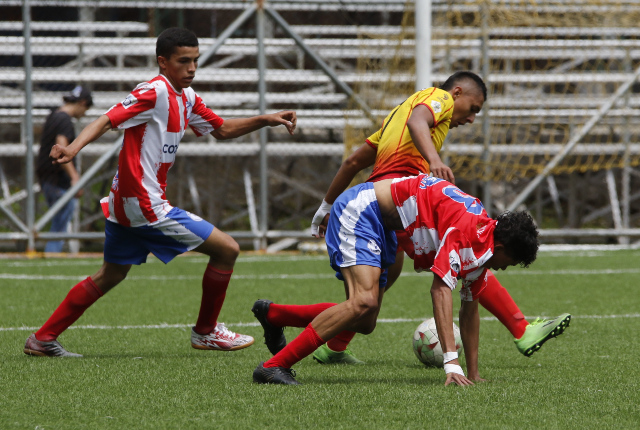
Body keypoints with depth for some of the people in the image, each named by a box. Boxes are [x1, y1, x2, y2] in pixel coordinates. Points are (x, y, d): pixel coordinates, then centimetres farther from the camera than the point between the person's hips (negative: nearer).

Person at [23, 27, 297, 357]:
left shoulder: (186, 97, 13)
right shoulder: (154, 92, -16)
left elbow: (221, 129, 26)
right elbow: (107, 121, -25)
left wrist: (265, 120, 14)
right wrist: (74, 148, -40)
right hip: (146, 205, -10)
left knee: (110, 275, 20)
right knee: (226, 249, -2)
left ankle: (43, 339, 21)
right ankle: (206, 331, 13)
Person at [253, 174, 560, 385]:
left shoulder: (481, 246, 4)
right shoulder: (466, 232, -26)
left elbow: (470, 307, 13)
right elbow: (441, 290, -33)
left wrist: (473, 373, 10)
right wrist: (451, 363, -36)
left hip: (382, 224, 10)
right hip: (360, 209, -10)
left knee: (364, 323, 6)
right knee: (364, 302, -27)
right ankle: (273, 367, -27)